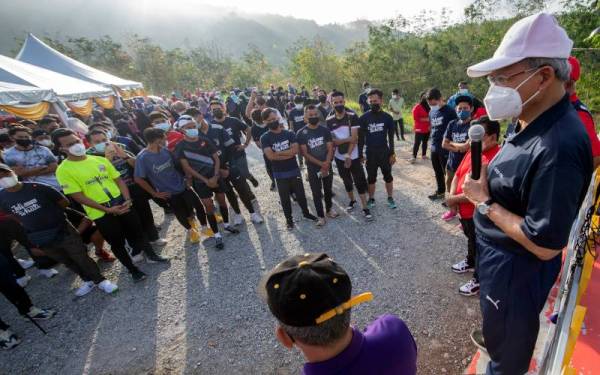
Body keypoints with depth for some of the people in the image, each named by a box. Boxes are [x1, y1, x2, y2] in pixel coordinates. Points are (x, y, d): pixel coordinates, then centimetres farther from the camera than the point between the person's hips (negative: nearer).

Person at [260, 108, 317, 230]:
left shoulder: (289, 133, -1)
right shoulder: (265, 138, -8)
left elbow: (295, 150, -13)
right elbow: (270, 156, -20)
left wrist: (279, 153, -17)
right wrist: (289, 154, -16)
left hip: (294, 170, 2)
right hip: (280, 174, -2)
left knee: (300, 194, 16)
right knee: (285, 198, 12)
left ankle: (306, 212, 40)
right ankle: (289, 219, 32)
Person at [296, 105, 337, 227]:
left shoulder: (325, 130, -2)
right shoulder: (301, 133, -10)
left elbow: (330, 149, -4)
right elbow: (305, 153, -13)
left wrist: (326, 165, -17)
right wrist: (321, 164, -17)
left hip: (327, 166, 2)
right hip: (313, 168, -2)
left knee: (328, 190, 17)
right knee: (316, 193, 6)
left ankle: (329, 209, 39)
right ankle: (320, 216, 20)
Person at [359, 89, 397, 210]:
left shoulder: (387, 117, -4)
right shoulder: (364, 118, -6)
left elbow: (391, 136, 3)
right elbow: (361, 137, -1)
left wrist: (392, 153, 1)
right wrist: (360, 154, -3)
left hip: (384, 151, 1)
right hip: (370, 152, 0)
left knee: (388, 176, 11)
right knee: (371, 178, 11)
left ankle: (390, 198, 27)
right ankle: (371, 199, 26)